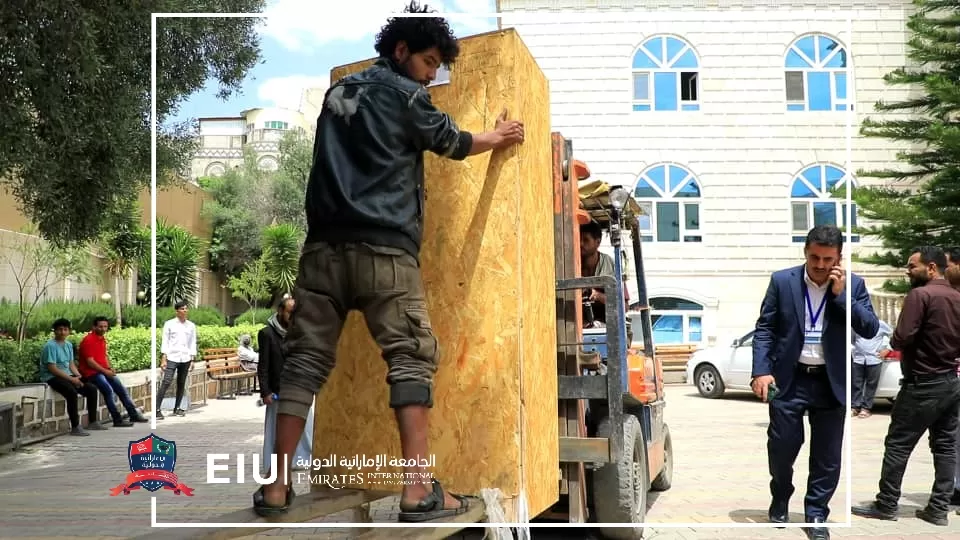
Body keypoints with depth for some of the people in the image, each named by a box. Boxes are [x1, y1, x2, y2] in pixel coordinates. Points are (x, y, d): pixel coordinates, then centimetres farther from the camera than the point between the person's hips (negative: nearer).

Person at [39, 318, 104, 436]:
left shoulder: (69, 345, 11)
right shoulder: (50, 346, -14)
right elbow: (52, 369, -19)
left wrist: (78, 376, -4)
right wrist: (71, 379, -20)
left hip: (68, 376, 8)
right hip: (52, 378, -8)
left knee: (92, 389, -2)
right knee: (72, 392, -34)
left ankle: (92, 422, 7)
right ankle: (75, 427, -30)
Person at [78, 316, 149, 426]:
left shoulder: (102, 339, 13)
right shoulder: (89, 340, -15)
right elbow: (90, 362, -19)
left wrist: (110, 368, 6)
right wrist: (105, 371, -17)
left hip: (103, 371, 9)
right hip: (91, 372, -9)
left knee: (121, 388, 4)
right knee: (108, 390, -25)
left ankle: (134, 414, 11)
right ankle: (117, 420, -21)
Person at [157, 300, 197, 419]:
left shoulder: (191, 325, 9)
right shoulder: (169, 324, 1)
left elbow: (193, 343, 11)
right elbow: (165, 342, 0)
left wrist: (192, 360, 6)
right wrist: (163, 359, -6)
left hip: (185, 359, 3)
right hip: (172, 358, -3)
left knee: (181, 384, 7)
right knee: (166, 383, -11)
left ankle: (177, 408, 18)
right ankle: (157, 409, -11)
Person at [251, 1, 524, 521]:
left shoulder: (340, 89, 22)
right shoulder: (405, 93, 3)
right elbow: (453, 143, 16)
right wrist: (498, 137, 35)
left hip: (325, 244, 6)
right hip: (382, 247, -6)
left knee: (306, 357, 5)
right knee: (411, 357, -4)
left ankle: (276, 487, 4)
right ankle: (418, 490, -9)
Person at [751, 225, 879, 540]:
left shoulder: (853, 285, 0)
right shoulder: (782, 281, -2)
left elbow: (870, 329, -8)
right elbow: (764, 329, -2)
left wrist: (841, 294, -16)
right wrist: (761, 371, -12)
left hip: (831, 382, 1)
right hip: (789, 379, -1)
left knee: (827, 456, 7)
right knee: (781, 448, 7)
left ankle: (816, 515, 22)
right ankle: (780, 500, 33)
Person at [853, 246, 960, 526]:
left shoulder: (920, 294, -16)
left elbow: (901, 340, -21)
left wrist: (893, 341, -2)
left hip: (923, 385, -8)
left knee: (897, 445, 1)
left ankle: (886, 506, 7)